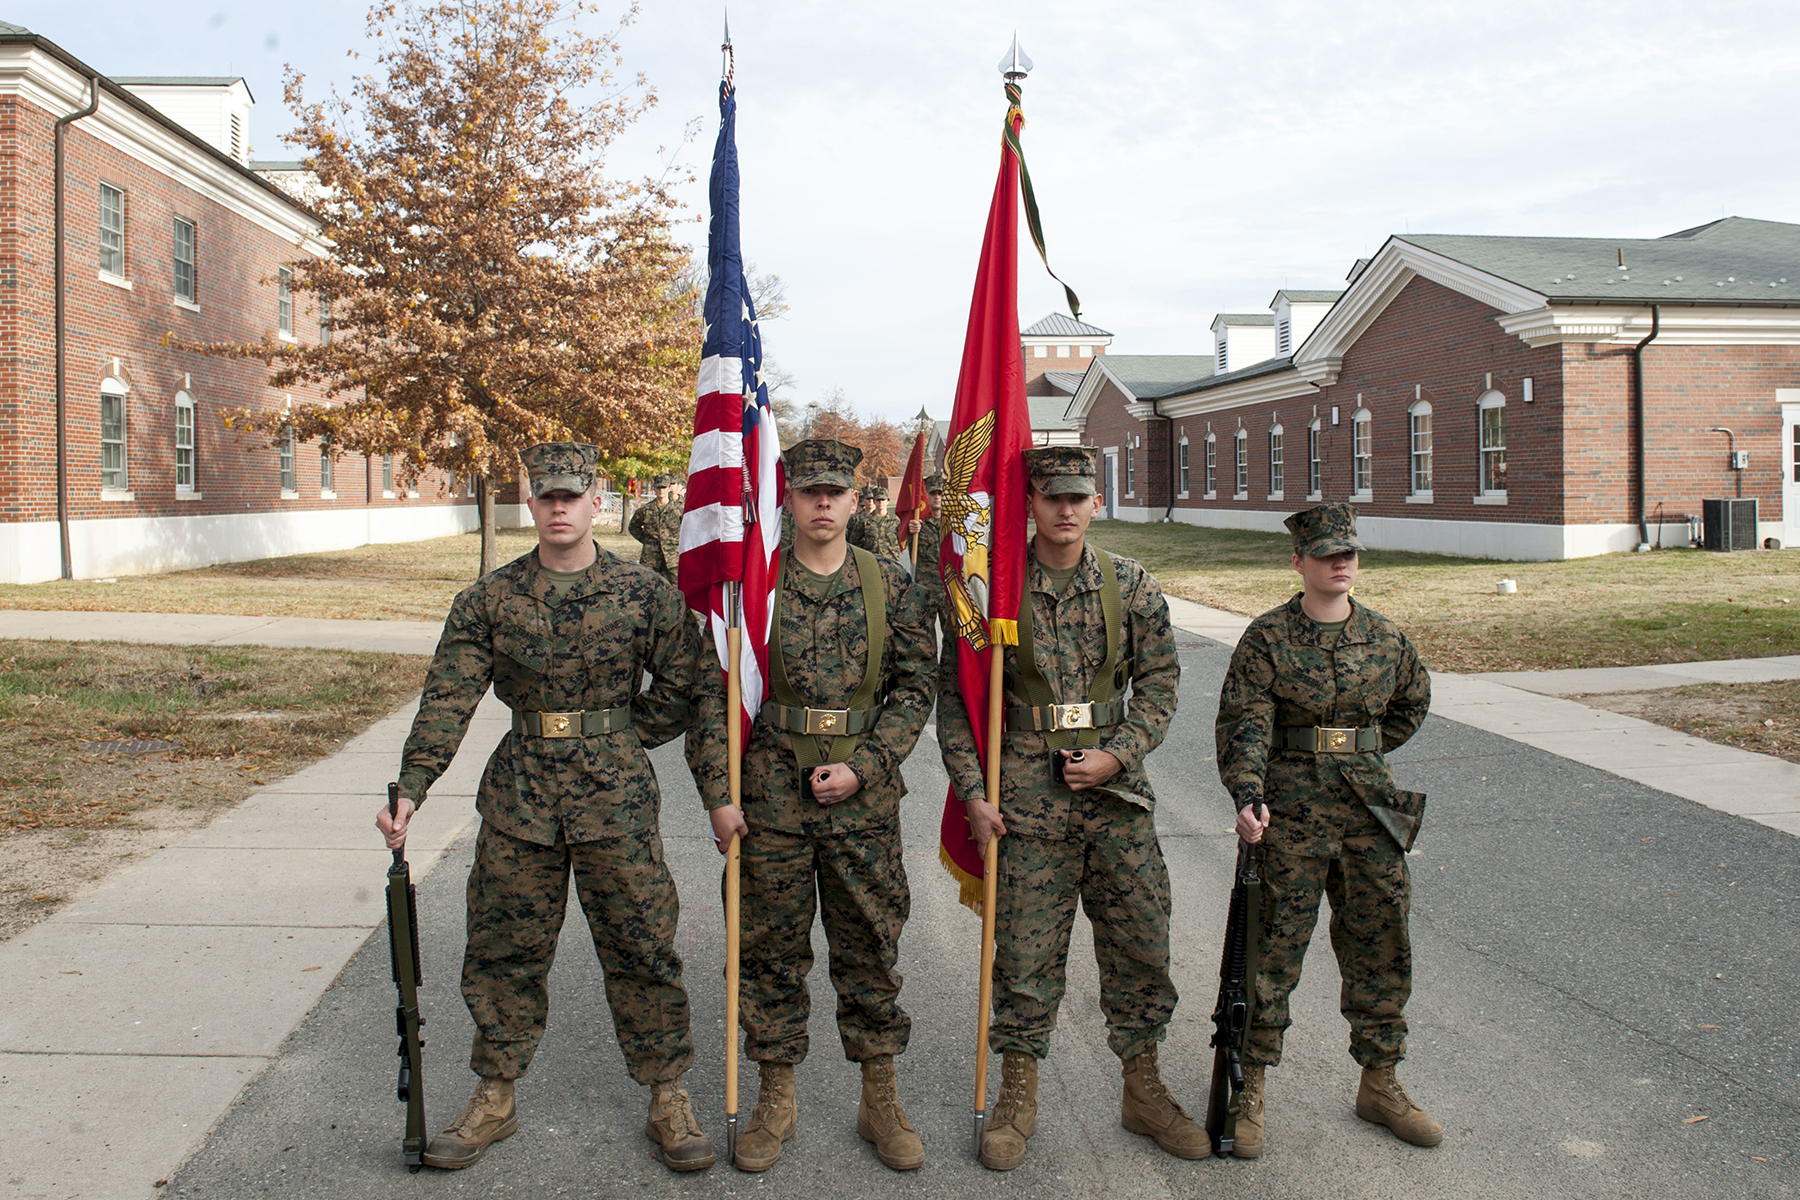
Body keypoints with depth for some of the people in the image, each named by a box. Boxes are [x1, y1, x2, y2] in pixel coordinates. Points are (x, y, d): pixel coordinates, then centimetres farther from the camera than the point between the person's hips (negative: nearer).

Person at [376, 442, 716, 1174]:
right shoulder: (489, 599, 1)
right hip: (518, 797, 2)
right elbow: (448, 697, -4)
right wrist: (410, 788, -12)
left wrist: (622, 742, 6)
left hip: (617, 797, -2)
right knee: (504, 950, 11)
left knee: (642, 949, 4)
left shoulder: (645, 592, -3)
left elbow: (682, 683, 5)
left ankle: (667, 1100, 19)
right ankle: (495, 1098, 28)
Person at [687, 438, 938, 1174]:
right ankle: (775, 1100, 26)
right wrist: (717, 793, -7)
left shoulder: (892, 585, 2)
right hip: (770, 796, 0)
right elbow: (711, 692, -1)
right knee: (772, 949, 10)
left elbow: (914, 687, 2)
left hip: (864, 795, 1)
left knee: (871, 948, 10)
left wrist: (862, 768, -10)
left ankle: (880, 1100, 25)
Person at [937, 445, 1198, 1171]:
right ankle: (1018, 1098, 22)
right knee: (1026, 949, 4)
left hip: (1117, 788, 3)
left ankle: (1143, 1091, 28)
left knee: (1141, 942, 10)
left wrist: (1118, 755, -8)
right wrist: (973, 793, -6)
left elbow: (1161, 683, 7)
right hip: (1028, 793, -2)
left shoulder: (1132, 588, 3)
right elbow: (955, 697, 0)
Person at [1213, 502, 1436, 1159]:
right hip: (1291, 813, -4)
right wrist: (1248, 795, -26)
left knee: (1380, 948, 11)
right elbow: (1244, 723, -13)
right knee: (1274, 948, 0)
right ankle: (1252, 1087, 13)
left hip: (1370, 809, 5)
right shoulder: (1267, 637, -6)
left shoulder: (1386, 636, 6)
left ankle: (1379, 1084, 27)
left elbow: (1413, 701, 25)